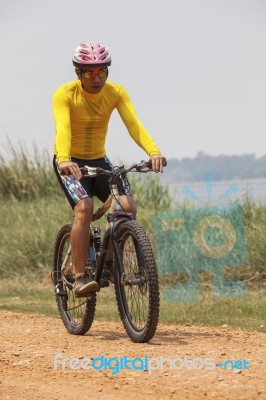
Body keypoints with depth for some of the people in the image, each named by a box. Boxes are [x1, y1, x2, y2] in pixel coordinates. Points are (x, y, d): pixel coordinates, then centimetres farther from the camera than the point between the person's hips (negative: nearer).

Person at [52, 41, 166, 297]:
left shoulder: (116, 93, -10)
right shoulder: (65, 95, -20)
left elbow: (133, 124, -24)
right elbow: (62, 129, -36)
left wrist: (153, 151, -43)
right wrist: (64, 160, -56)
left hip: (99, 161, 4)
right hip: (70, 164, -4)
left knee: (127, 206, -18)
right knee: (84, 207, -29)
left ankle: (109, 263, 3)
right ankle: (79, 277, -25)